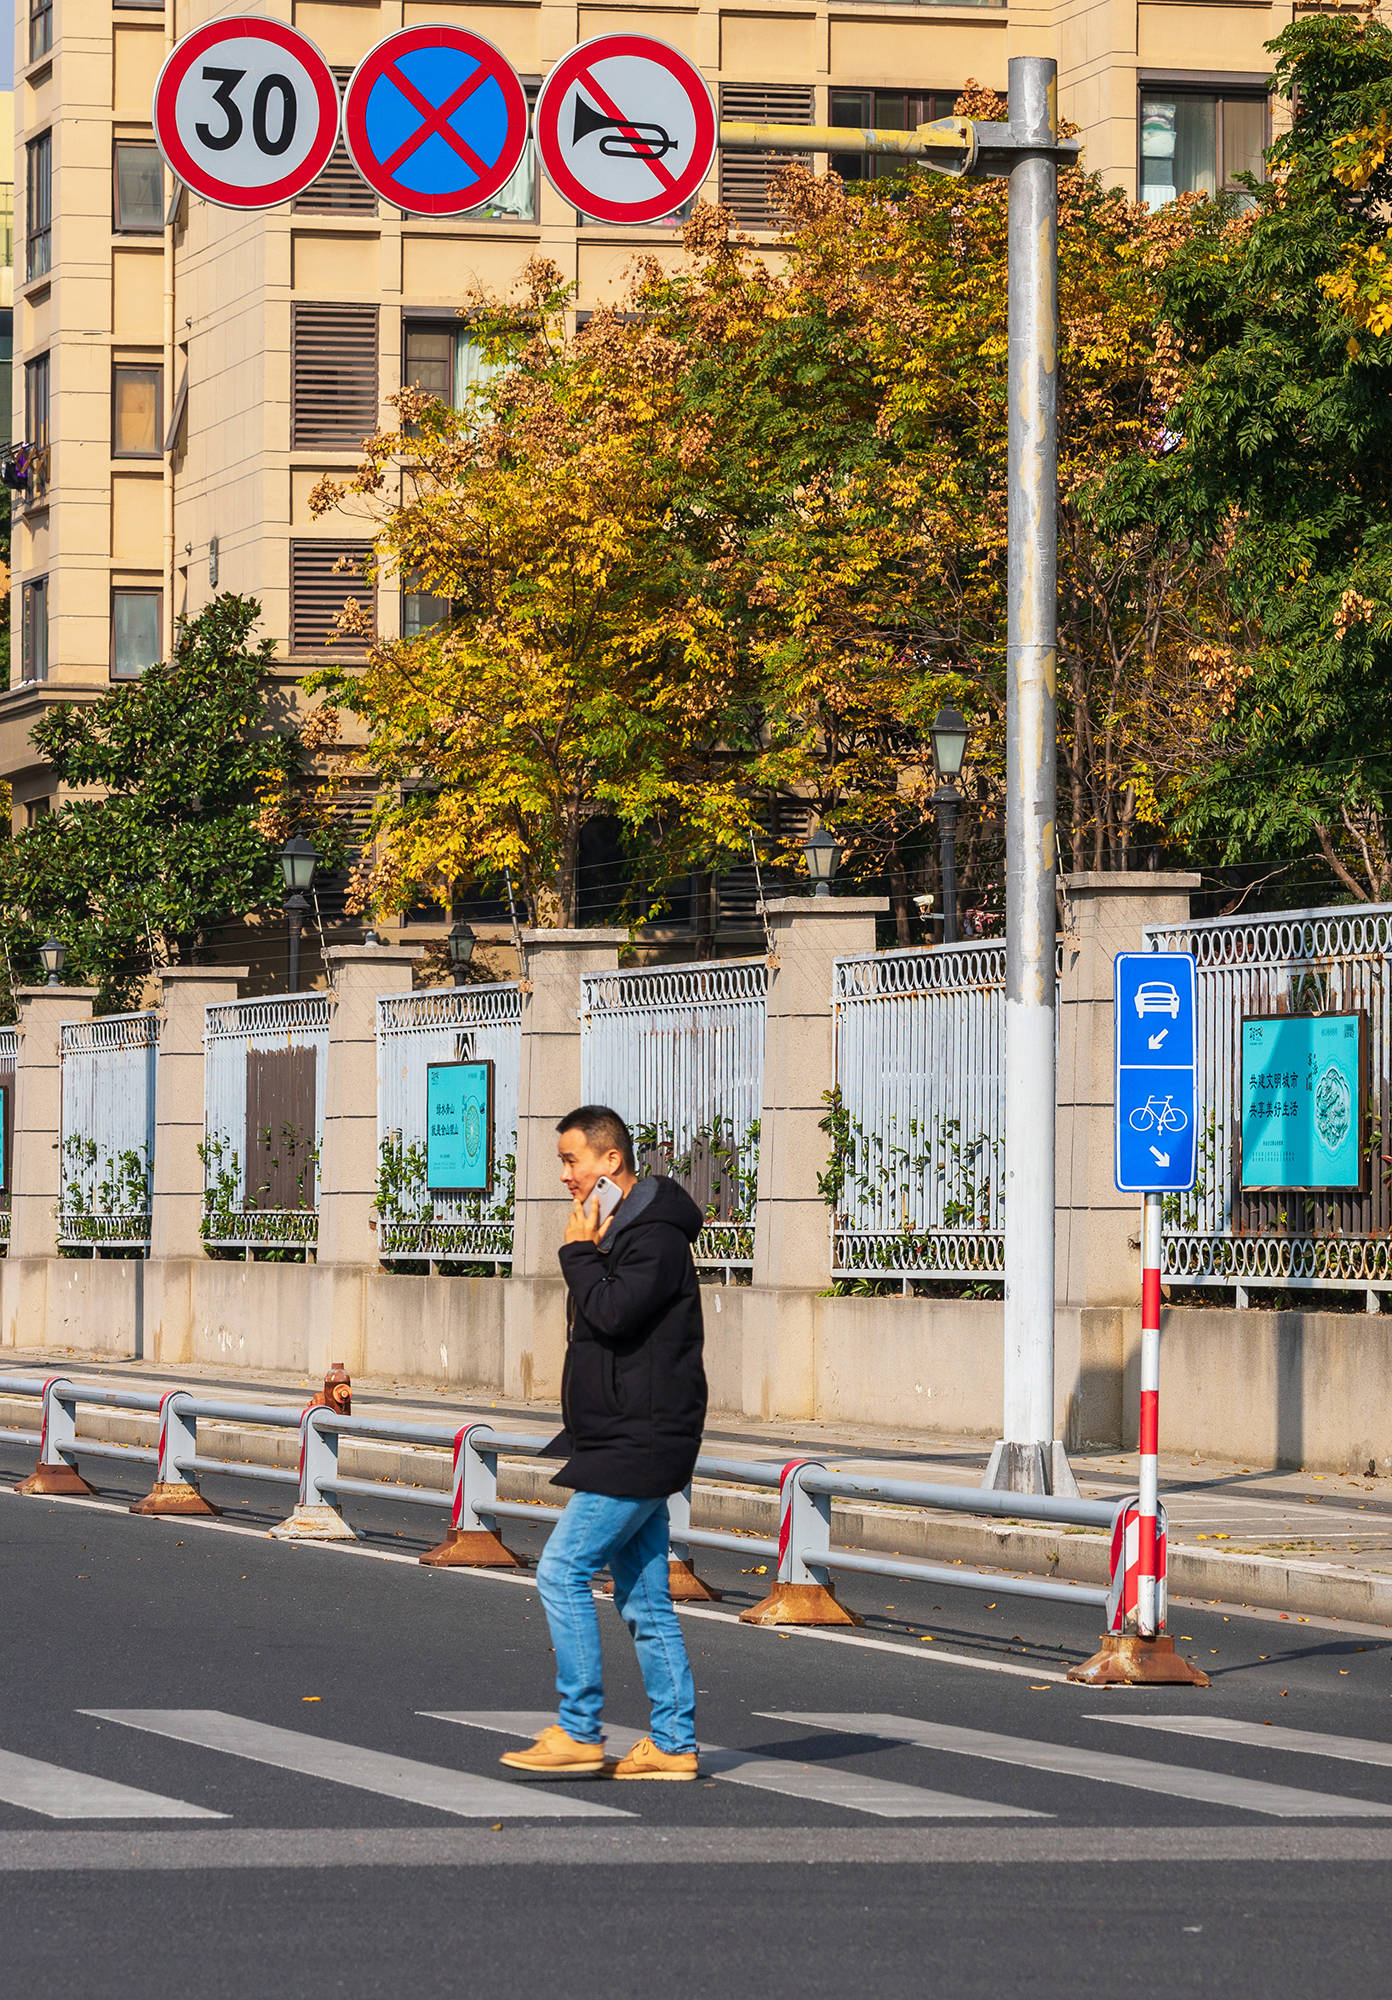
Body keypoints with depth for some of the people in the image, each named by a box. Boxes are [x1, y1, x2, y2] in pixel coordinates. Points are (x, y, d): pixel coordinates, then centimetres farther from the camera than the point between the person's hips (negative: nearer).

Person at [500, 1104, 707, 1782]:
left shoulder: (656, 1235, -14)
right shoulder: (621, 1229, 18)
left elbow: (614, 1314, -25)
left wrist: (580, 1254, -13)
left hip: (639, 1444, -10)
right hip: (626, 1442, 10)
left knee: (563, 1570, -11)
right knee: (645, 1599, 9)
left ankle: (578, 1733, -8)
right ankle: (672, 1743, 10)